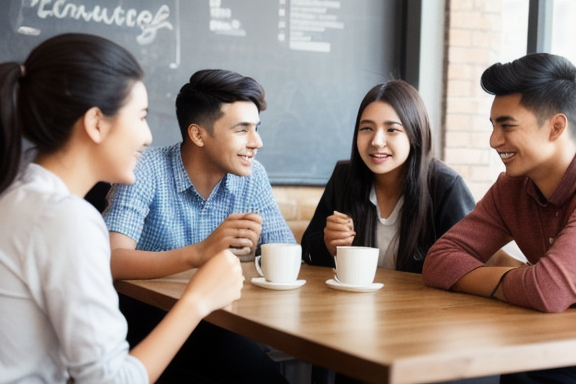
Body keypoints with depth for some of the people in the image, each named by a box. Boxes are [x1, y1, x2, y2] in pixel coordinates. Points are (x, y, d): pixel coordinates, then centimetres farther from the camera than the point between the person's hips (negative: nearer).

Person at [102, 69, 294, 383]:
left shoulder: (252, 176, 0)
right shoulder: (147, 170, -15)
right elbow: (113, 260, -27)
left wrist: (249, 253, -23)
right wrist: (199, 253, -41)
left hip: (219, 317, 4)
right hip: (146, 317, -4)